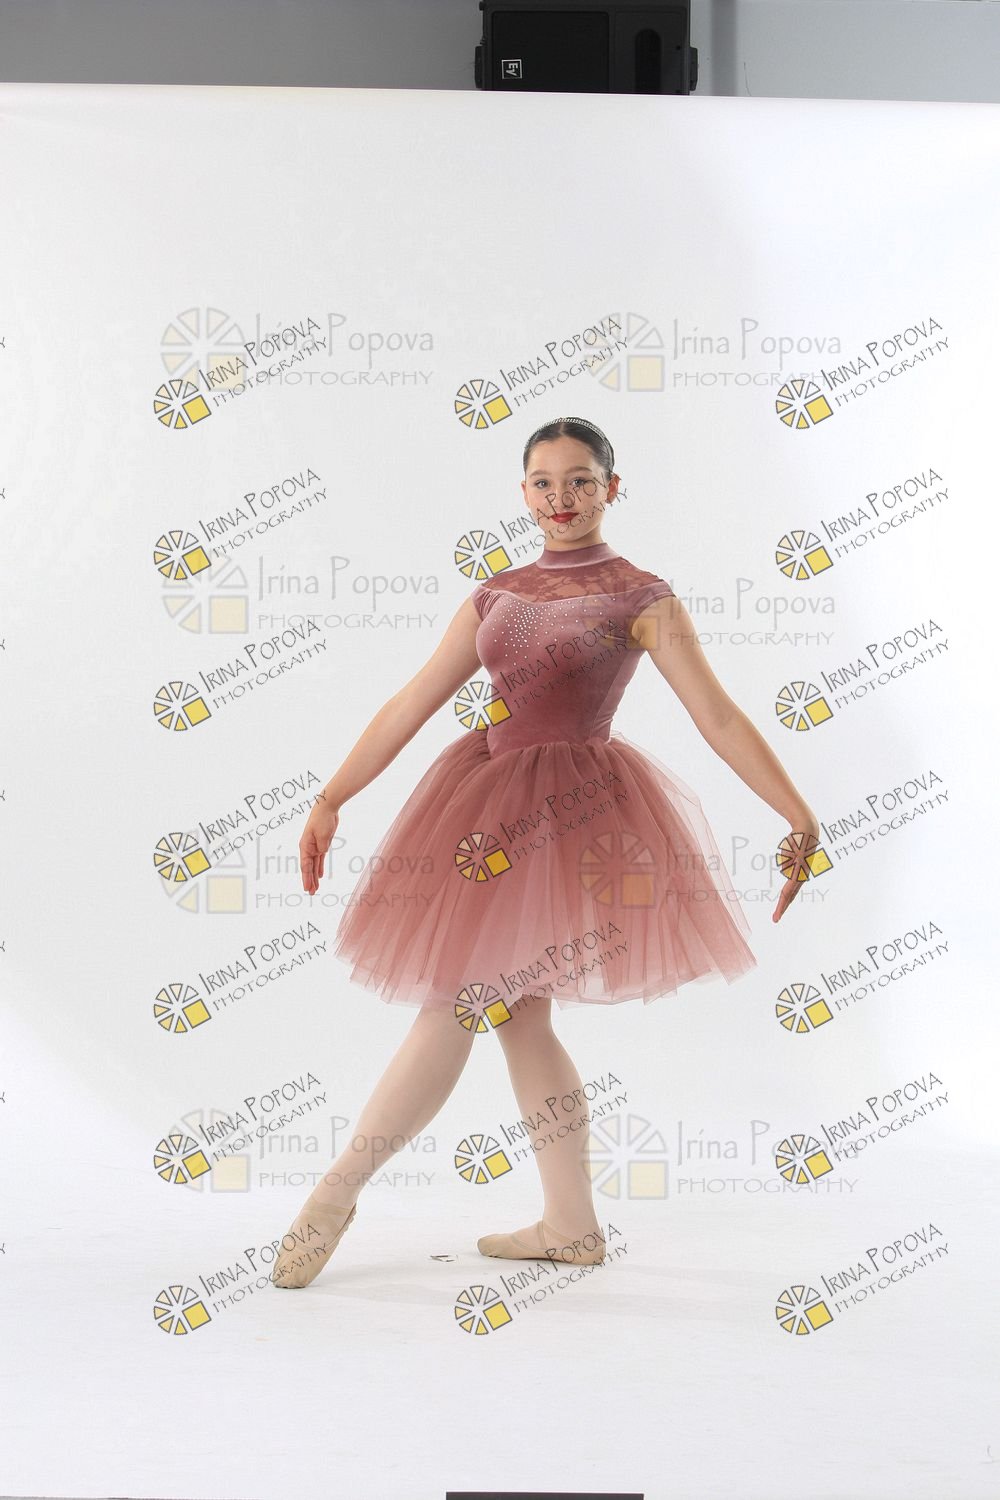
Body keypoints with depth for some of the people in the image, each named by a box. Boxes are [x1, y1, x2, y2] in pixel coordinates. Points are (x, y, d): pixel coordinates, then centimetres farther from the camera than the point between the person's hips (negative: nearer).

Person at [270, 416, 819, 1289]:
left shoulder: (642, 598, -3)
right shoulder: (498, 593, 12)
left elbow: (721, 719, -7)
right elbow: (411, 705, 11)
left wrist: (803, 821, -15)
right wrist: (331, 800, 9)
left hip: (566, 813, -6)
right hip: (485, 802, 6)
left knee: (452, 1008, -6)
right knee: (515, 1015, 9)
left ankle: (338, 1193, 8)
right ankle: (572, 1225, 20)